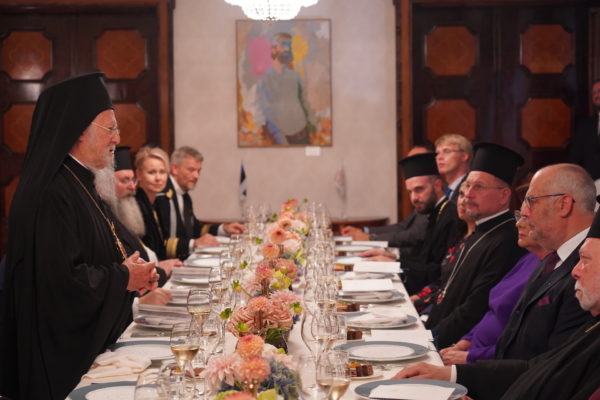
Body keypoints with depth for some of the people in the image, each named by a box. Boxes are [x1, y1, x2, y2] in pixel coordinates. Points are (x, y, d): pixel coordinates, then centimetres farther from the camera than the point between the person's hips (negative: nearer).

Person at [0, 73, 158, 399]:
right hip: (63, 350, -10)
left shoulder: (78, 183, 11)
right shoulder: (53, 193, -21)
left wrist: (133, 273, 4)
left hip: (92, 338, 10)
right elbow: (62, 278, -27)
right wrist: (123, 278, -13)